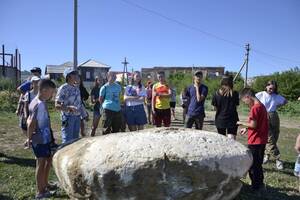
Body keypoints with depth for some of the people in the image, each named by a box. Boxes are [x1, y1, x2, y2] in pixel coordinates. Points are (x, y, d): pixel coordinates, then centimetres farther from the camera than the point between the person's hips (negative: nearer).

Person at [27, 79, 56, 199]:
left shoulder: (36, 101, 7)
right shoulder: (40, 105, -23)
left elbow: (29, 121, 12)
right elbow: (31, 124, -28)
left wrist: (30, 137, 9)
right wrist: (30, 138, -14)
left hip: (44, 139, 10)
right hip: (41, 140, -10)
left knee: (49, 159, 21)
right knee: (41, 164, 4)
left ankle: (44, 184, 36)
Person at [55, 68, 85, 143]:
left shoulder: (76, 88, 10)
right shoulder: (63, 88, -11)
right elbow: (57, 105, -14)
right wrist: (69, 108, -28)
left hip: (77, 117, 7)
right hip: (68, 117, -7)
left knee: (75, 140, 15)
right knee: (67, 141, -2)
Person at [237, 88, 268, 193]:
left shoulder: (255, 108, -19)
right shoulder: (262, 106, 10)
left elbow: (253, 125, -20)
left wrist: (242, 123, -5)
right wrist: (247, 129, 12)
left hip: (255, 142, -9)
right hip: (261, 140, 9)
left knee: (252, 164, 4)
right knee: (258, 163, 20)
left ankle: (255, 186, 14)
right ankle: (260, 184, 31)